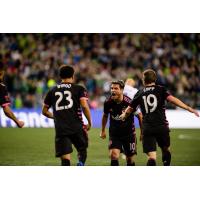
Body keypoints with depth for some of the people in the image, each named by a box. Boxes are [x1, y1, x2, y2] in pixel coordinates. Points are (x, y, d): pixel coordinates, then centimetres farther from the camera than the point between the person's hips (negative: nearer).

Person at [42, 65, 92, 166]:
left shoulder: (52, 91, 14)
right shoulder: (79, 89, 5)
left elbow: (44, 111, 20)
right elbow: (84, 106, -10)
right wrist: (89, 123, 2)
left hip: (60, 129, 1)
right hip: (77, 127, -1)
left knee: (65, 159, 2)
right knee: (82, 150, 19)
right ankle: (81, 164, -12)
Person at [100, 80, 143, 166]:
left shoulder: (129, 102, -20)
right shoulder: (108, 102, -11)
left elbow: (140, 116, -5)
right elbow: (105, 116, 10)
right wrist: (103, 131, 19)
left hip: (129, 133, -1)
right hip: (114, 134, 1)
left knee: (130, 159, 8)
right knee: (114, 155, -20)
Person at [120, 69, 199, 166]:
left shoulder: (140, 93, 10)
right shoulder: (161, 89, 4)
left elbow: (129, 110, 15)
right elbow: (172, 99, -12)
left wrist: (123, 116, 37)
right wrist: (188, 108, -14)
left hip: (147, 128, 1)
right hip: (162, 126, -1)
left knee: (151, 156, -5)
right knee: (166, 150, 22)